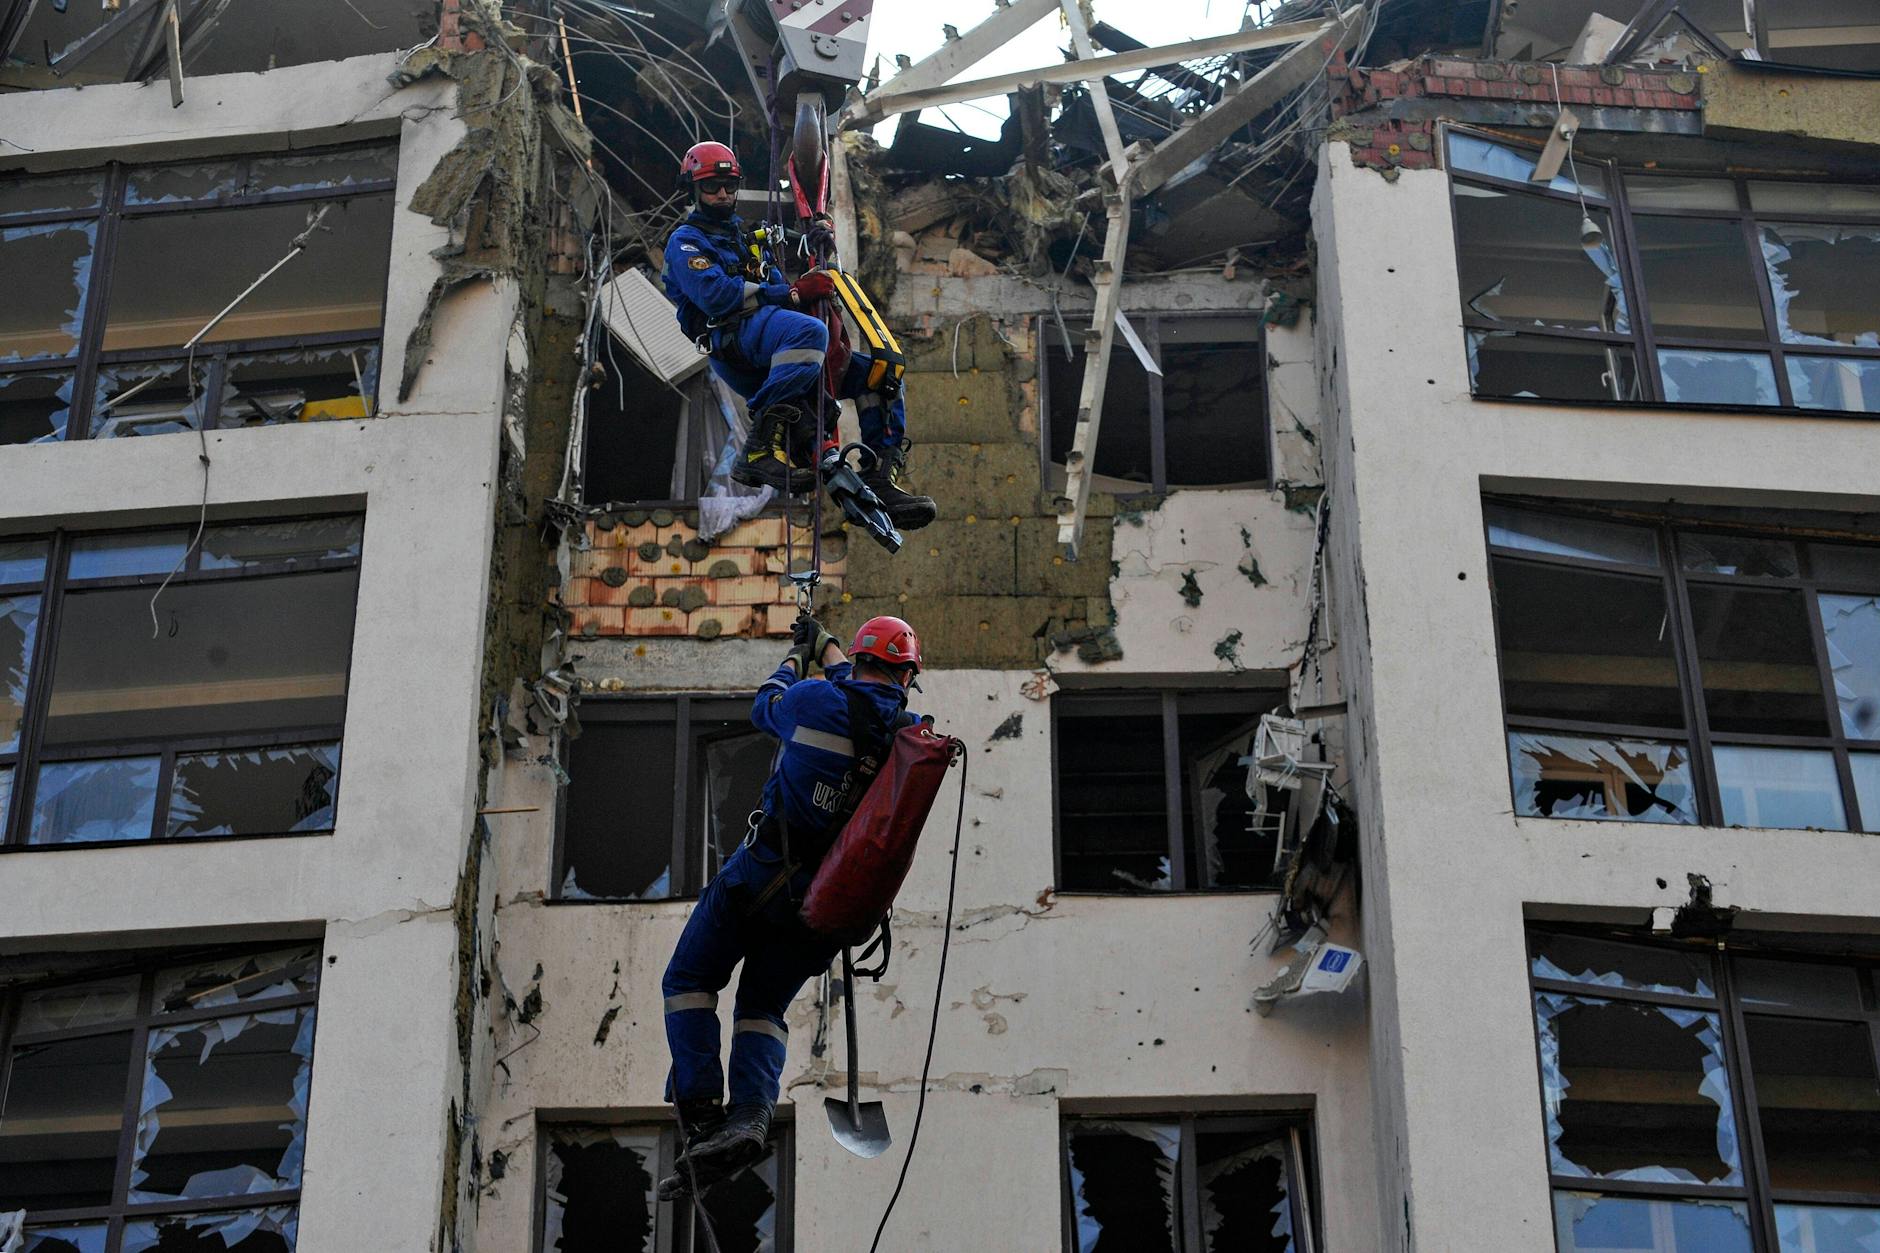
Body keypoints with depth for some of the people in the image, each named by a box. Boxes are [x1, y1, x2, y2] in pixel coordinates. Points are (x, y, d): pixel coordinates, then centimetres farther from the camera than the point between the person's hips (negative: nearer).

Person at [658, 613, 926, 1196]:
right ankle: (750, 1116, -8)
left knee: (688, 982, 10)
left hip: (765, 872, -4)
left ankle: (701, 1112, -4)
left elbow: (764, 707, 13)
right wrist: (823, 643, 39)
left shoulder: (816, 701, -11)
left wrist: (796, 654, 31)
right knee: (763, 1007, 16)